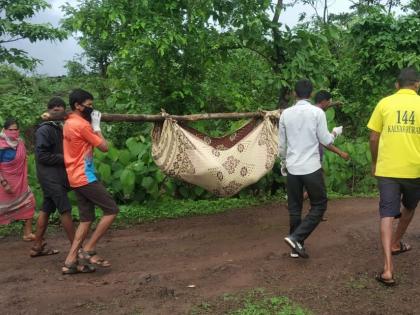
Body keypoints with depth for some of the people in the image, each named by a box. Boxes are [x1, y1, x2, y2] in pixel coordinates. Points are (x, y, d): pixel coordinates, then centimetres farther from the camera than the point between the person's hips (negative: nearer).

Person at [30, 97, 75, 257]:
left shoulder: (58, 128, 14)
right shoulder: (44, 130, -13)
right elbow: (41, 155, -18)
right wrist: (64, 159, -16)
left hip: (55, 176, 9)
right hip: (51, 176, -9)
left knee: (46, 210, 12)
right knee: (65, 210, -7)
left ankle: (37, 247, 21)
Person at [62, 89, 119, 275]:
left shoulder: (69, 123, 14)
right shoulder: (82, 125, -15)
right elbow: (104, 147, -10)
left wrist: (92, 125, 13)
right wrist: (96, 126, 1)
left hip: (77, 178, 10)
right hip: (85, 178, -10)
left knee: (86, 219, 10)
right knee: (112, 210, -5)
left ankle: (70, 262, 8)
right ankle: (88, 250, -2)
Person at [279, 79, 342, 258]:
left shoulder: (286, 114, 3)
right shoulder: (317, 112, -7)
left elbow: (281, 144, 9)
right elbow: (325, 141, -2)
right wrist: (335, 132, 18)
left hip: (292, 168, 4)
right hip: (312, 167, -3)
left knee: (294, 208, 13)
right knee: (319, 205, 9)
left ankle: (296, 246, 17)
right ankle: (295, 238, -6)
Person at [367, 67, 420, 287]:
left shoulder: (384, 103, 2)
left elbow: (373, 138, 3)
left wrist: (374, 163, 17)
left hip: (387, 169, 0)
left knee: (387, 215, -1)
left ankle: (388, 268, -11)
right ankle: (396, 243, 45)